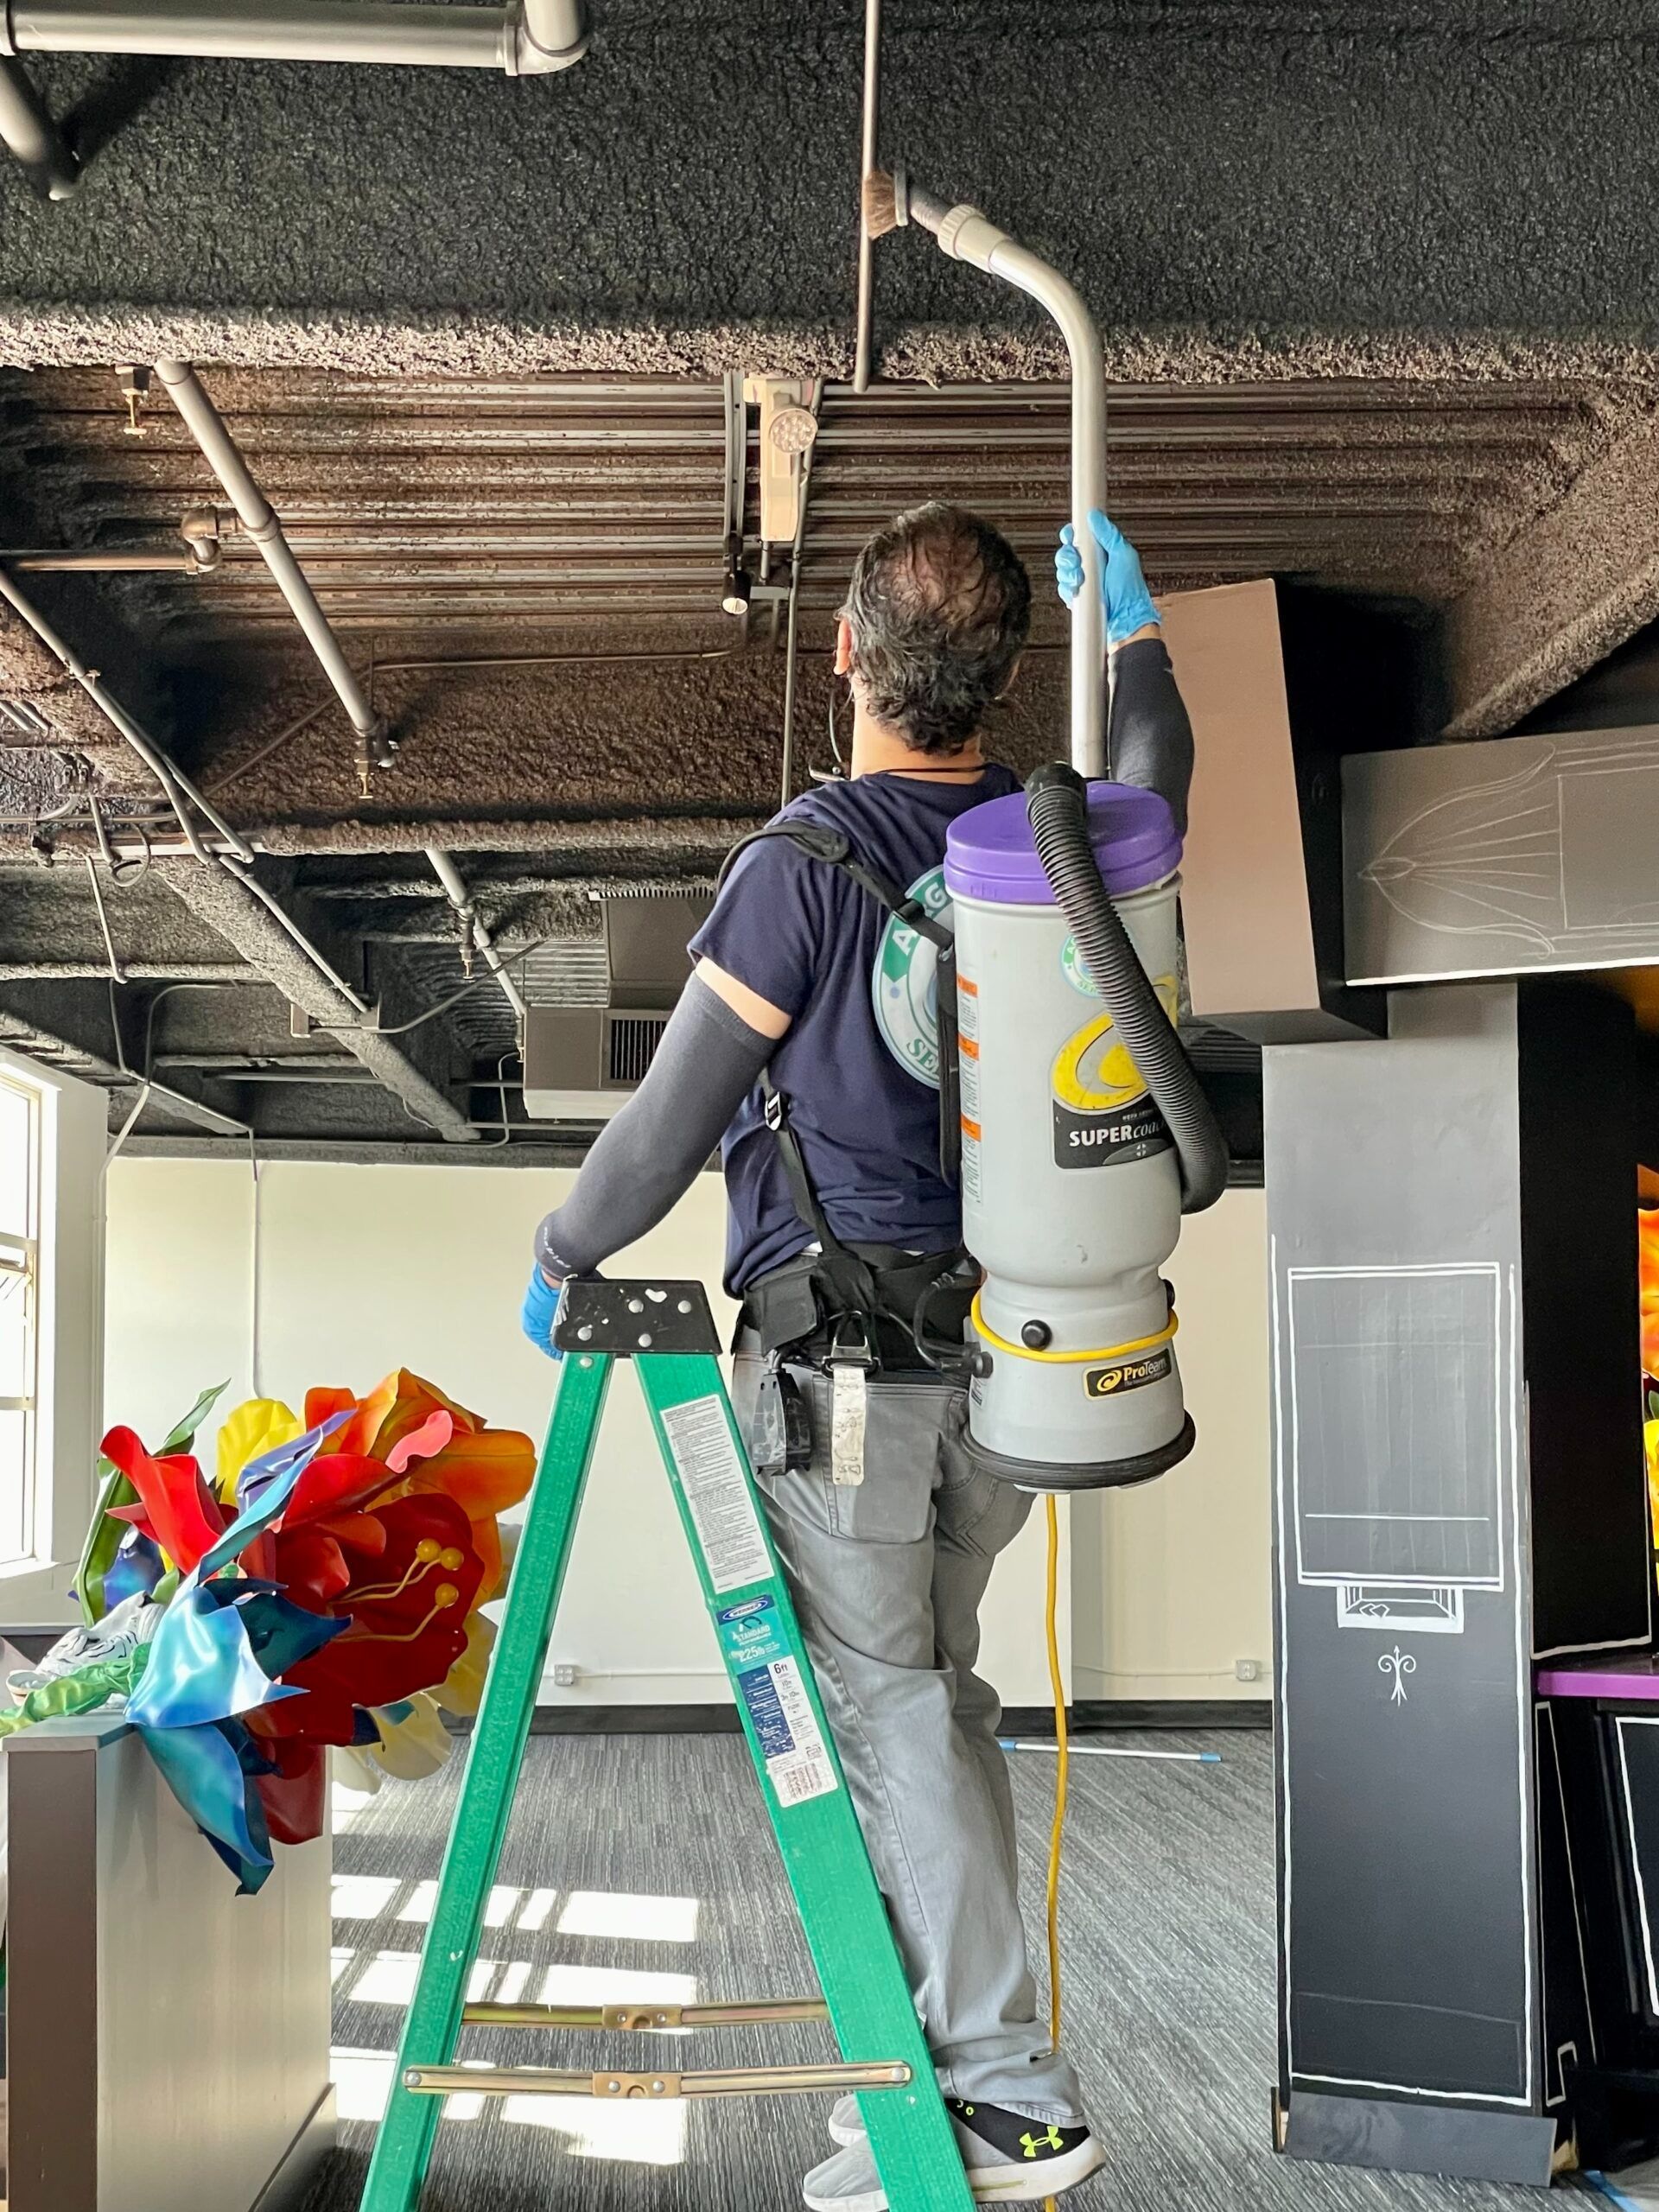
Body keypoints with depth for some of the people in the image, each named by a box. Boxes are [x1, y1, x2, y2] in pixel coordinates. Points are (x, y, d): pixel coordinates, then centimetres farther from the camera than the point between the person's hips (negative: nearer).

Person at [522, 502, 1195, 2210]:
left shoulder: (805, 866, -16)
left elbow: (670, 1121, -9)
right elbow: (1155, 786, 28)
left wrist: (561, 1255, 8)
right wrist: (1130, 624, 43)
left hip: (837, 1359, -6)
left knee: (883, 1705, 0)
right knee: (934, 1691, 17)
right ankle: (937, 2054, 23)